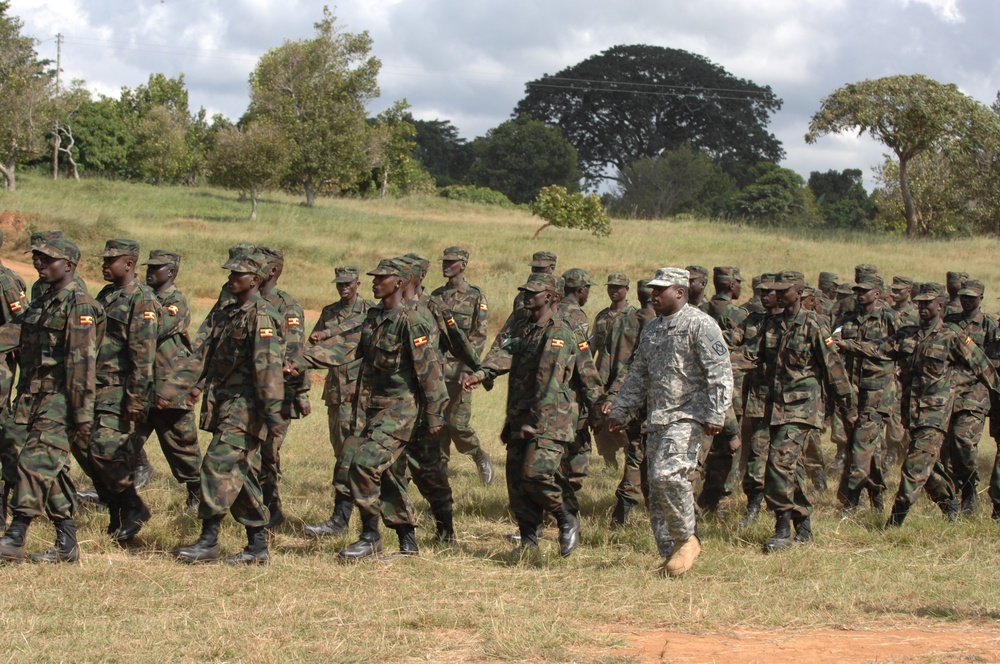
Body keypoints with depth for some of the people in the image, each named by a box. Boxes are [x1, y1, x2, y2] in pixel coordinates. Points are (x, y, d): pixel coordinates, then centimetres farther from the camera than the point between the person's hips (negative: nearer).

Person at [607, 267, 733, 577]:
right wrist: (620, 412, 20)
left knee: (668, 474, -23)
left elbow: (720, 373, -13)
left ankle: (686, 539, -7)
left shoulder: (700, 325, -7)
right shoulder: (651, 329, 18)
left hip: (687, 416, -8)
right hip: (656, 419, 8)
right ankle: (671, 555, 12)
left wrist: (715, 415, -20)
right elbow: (637, 375, 25)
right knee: (656, 491, 5)